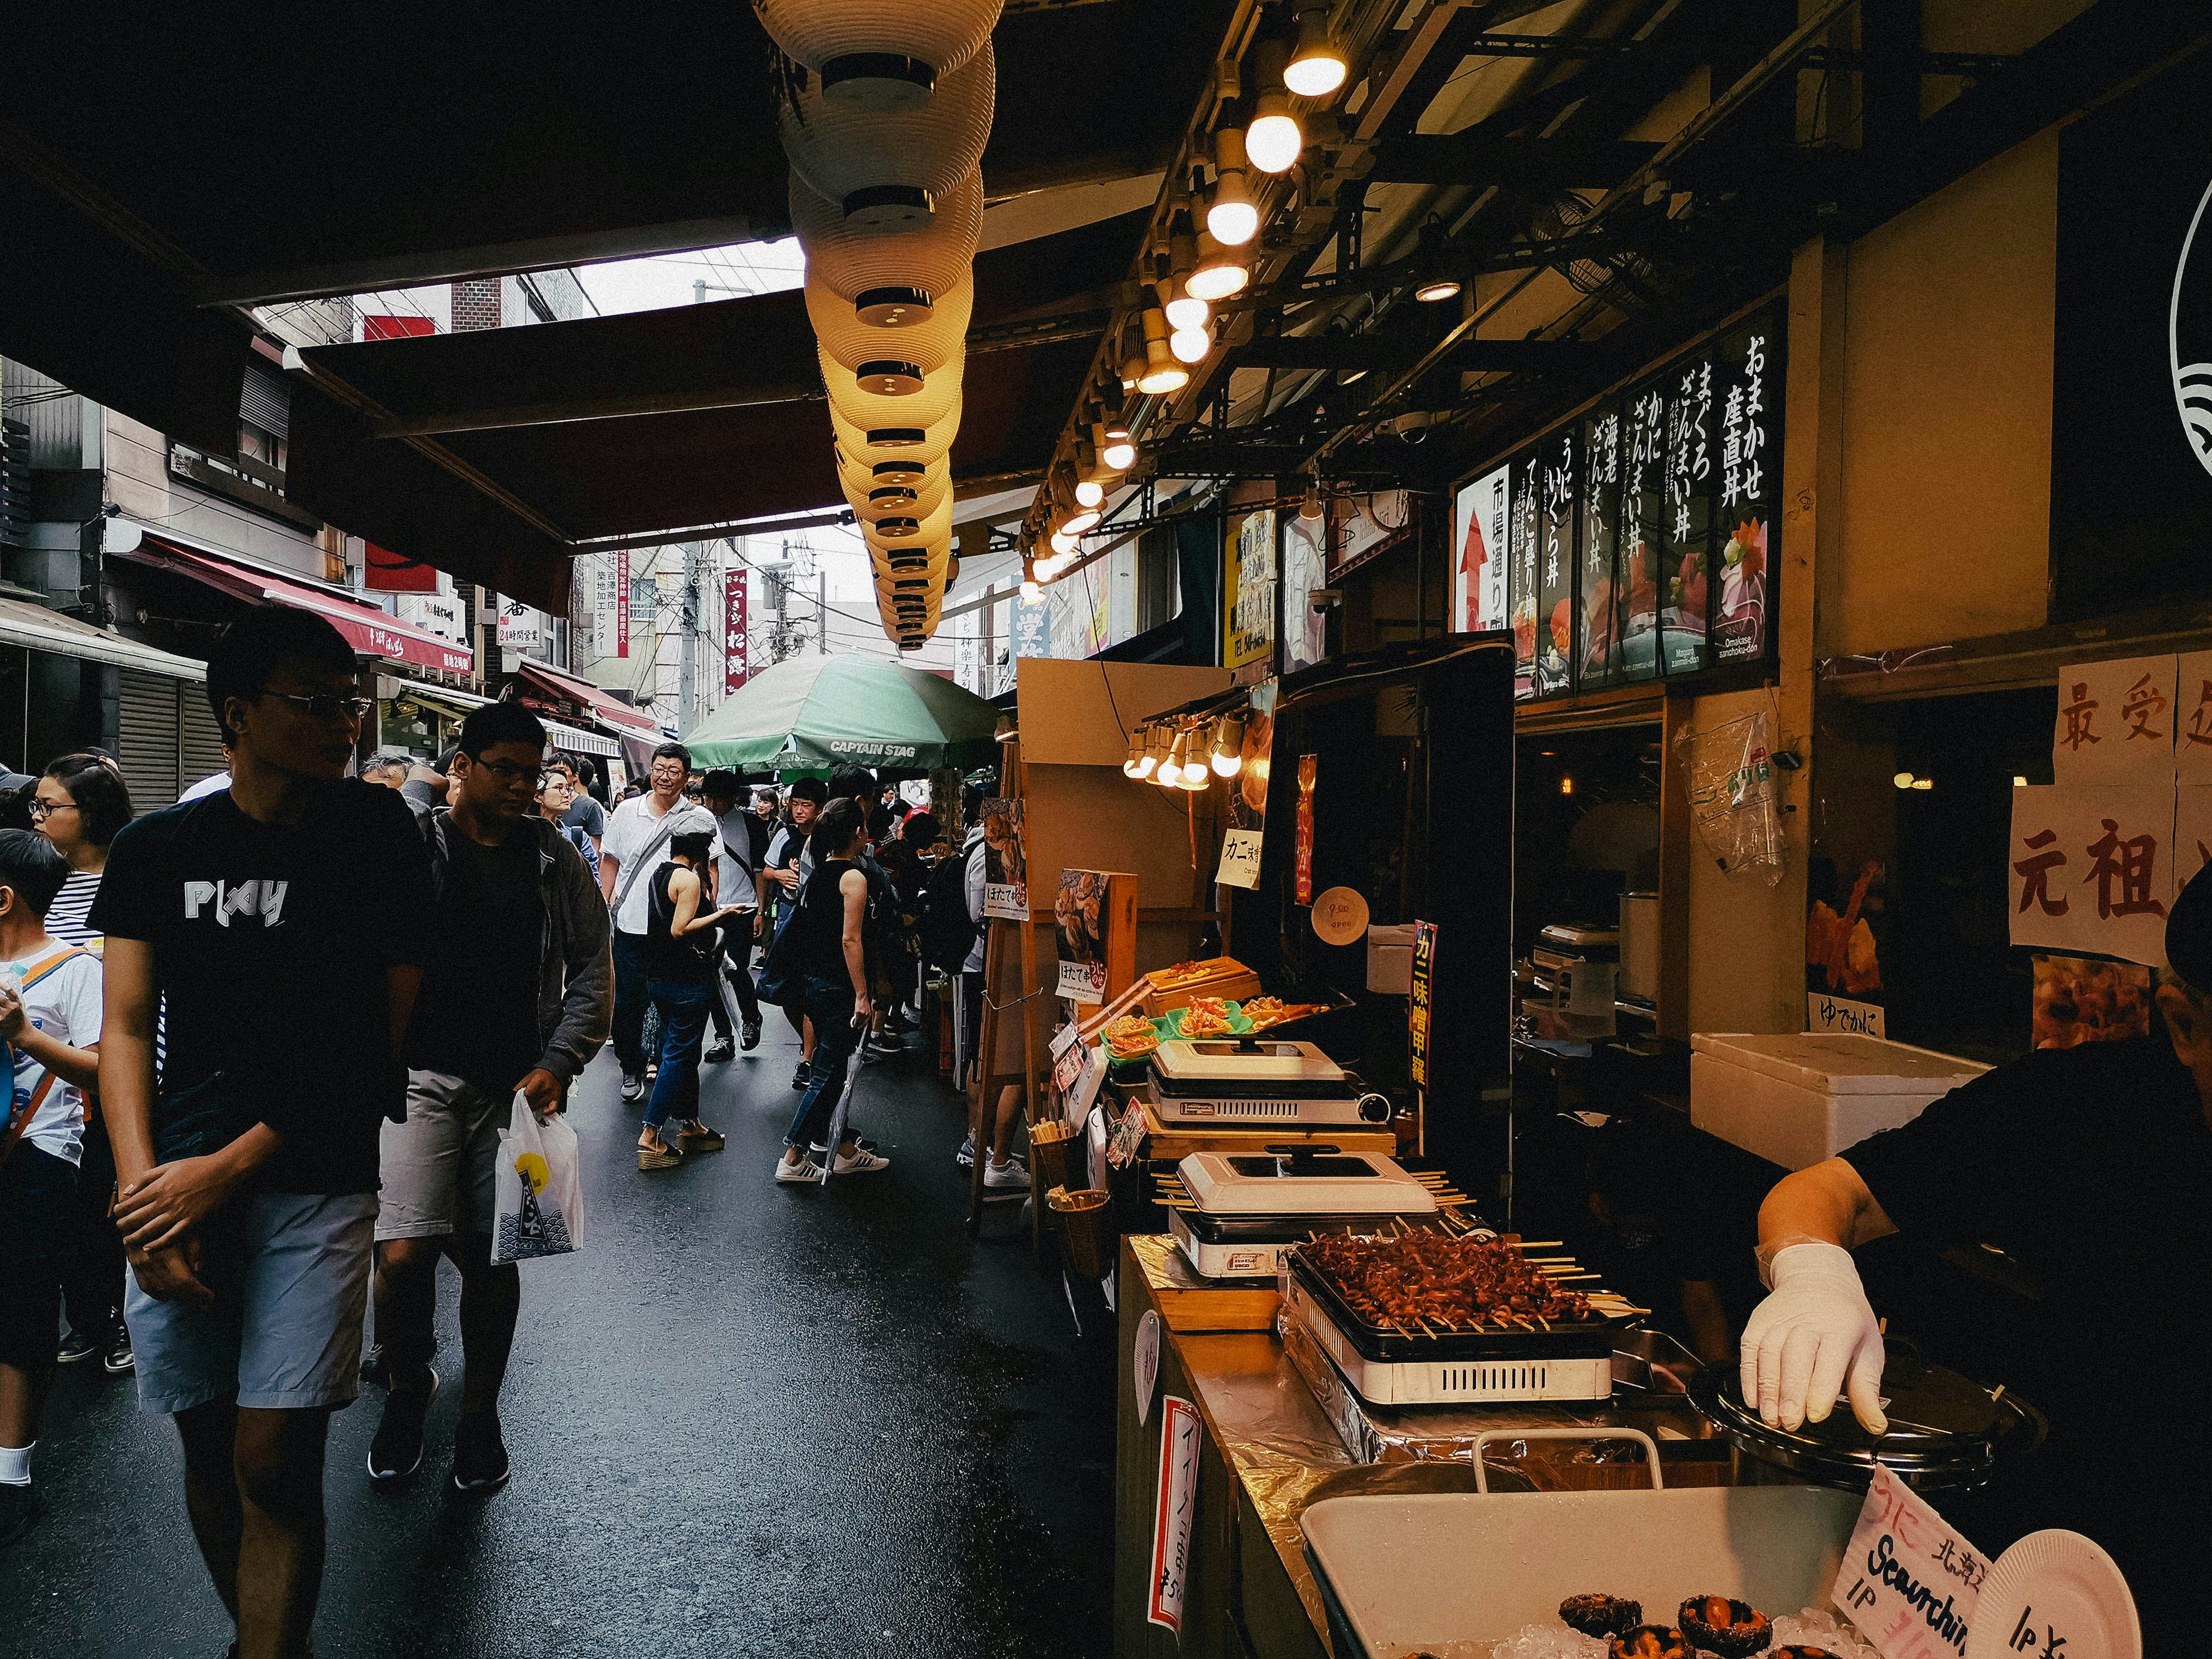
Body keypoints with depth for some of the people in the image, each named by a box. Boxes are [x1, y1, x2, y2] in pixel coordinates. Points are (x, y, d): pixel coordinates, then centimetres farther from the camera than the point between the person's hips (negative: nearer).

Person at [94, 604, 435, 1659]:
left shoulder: (379, 836, -3)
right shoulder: (156, 849, 5)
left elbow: (377, 1036, -5)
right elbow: (124, 1027, 3)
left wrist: (232, 1168, -11)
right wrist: (143, 1183, -11)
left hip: (315, 1183, -2)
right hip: (178, 1185, 3)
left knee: (276, 1465, -5)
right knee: (208, 1451, 13)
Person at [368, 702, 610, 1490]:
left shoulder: (555, 858, 6)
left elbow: (593, 969, 8)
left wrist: (558, 1063, -3)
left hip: (518, 1087, 2)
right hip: (424, 1075, -2)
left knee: (494, 1257, 9)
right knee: (403, 1253, -12)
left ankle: (479, 1416, 29)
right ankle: (407, 1389, 18)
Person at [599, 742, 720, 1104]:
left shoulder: (700, 819, -2)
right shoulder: (627, 811, 4)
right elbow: (610, 860, 11)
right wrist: (605, 907, 7)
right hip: (631, 925, 2)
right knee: (627, 1004, 7)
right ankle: (631, 1069, 24)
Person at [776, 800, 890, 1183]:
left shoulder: (818, 873, 8)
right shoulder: (853, 878, -16)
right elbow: (850, 941, -20)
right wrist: (862, 996, -17)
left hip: (811, 980, 9)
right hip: (838, 987, -9)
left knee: (831, 1065, 18)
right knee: (828, 1072, -1)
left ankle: (844, 1149, 30)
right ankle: (793, 1158, 2)